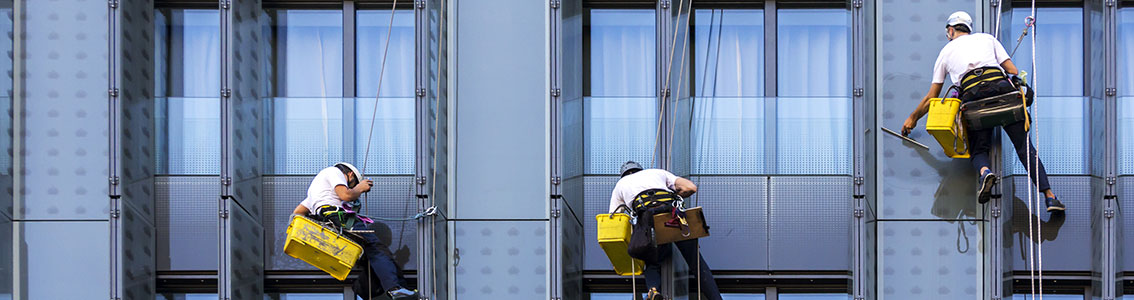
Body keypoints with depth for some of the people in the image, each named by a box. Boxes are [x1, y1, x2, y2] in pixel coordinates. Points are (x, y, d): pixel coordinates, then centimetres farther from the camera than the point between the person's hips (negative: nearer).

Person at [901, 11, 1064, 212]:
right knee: (1024, 146, 2)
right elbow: (1012, 70, 19)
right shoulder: (987, 38, 29)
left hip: (972, 94, -1)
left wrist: (913, 118, 44)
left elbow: (932, 97, 31)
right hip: (1001, 87, 1)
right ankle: (1049, 195, -12)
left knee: (978, 149, 10)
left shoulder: (946, 51, 27)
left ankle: (985, 172, -27)